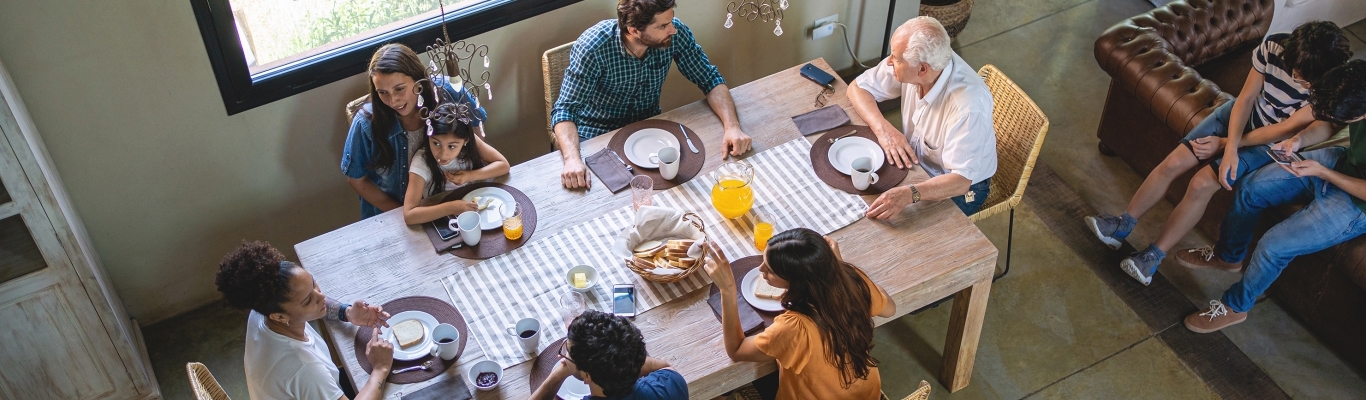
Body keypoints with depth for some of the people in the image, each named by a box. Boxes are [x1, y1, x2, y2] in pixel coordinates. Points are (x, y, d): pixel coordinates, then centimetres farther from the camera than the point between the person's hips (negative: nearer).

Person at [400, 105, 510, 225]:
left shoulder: (470, 142, -17)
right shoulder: (422, 162, -24)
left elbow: (503, 165, -9)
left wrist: (470, 175, -21)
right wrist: (452, 207, -35)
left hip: (472, 209, 3)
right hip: (440, 221, -3)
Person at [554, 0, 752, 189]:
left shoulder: (675, 33, -18)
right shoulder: (592, 47, -28)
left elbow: (710, 79, -9)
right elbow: (565, 109, -28)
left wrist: (732, 126, -27)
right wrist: (572, 159, -47)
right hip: (598, 133, -4)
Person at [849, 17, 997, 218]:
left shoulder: (968, 104, -36)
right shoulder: (908, 62, -19)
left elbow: (960, 180, -36)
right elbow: (857, 88, -6)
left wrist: (909, 194, -53)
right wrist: (883, 129, -25)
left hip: (960, 187, -6)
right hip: (916, 162, 6)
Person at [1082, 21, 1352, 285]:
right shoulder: (1274, 46, -24)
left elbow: (1287, 129, -22)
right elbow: (1246, 98, -14)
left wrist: (1223, 143, -16)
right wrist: (1231, 149, -27)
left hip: (1271, 141, -3)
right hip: (1241, 114, 3)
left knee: (1202, 184, -19)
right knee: (1173, 163, -9)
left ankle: (1154, 256, -7)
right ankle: (1122, 226, 6)